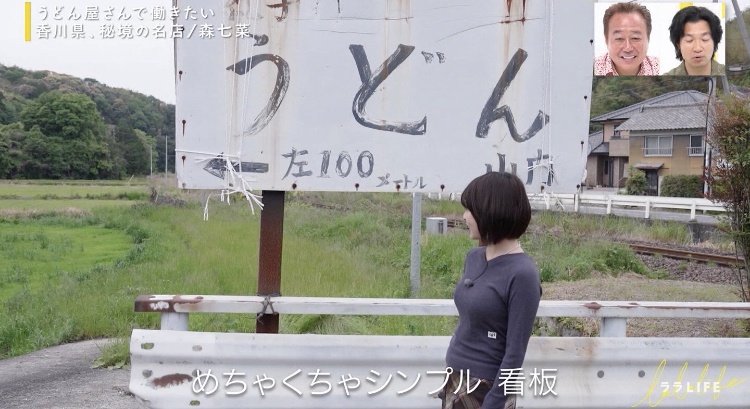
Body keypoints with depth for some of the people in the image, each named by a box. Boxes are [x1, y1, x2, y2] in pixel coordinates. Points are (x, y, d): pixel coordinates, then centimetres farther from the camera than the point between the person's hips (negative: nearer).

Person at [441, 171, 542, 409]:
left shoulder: (522, 274, -19)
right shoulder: (474, 258, 3)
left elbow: (515, 353, -18)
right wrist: (449, 382, 17)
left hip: (485, 387, -7)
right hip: (456, 380, 7)